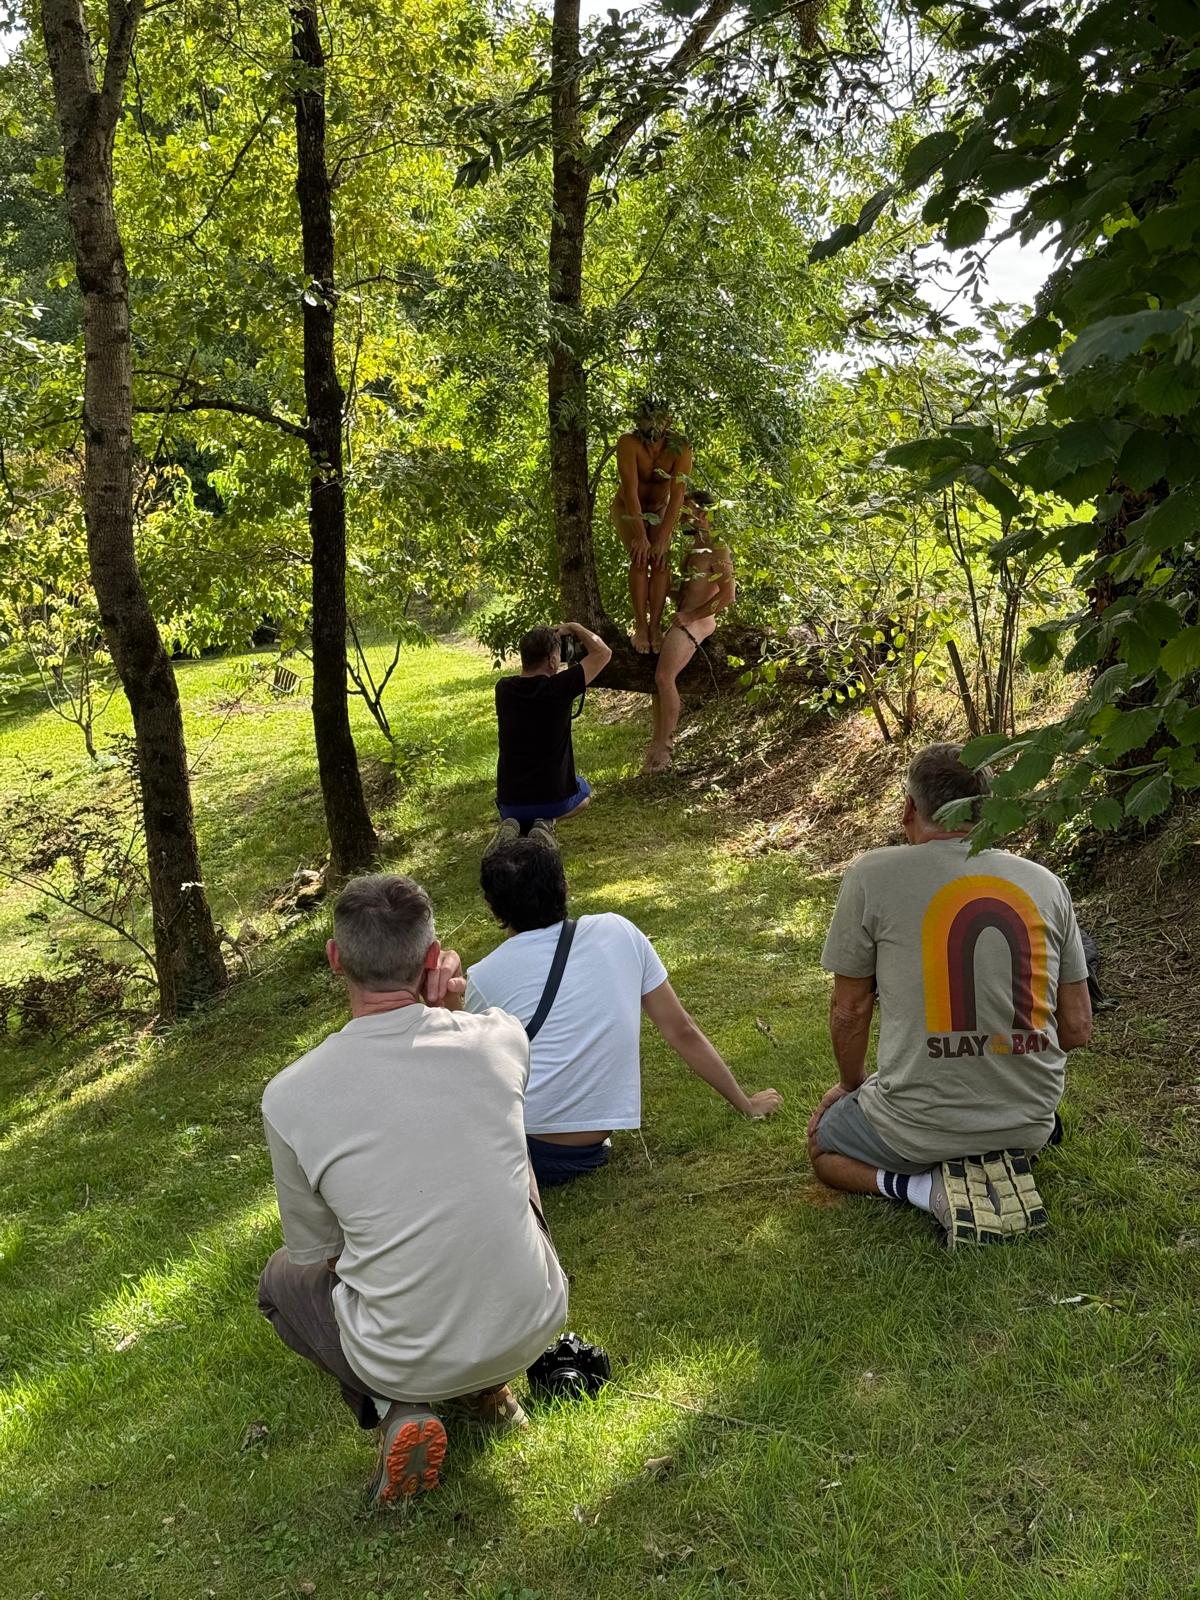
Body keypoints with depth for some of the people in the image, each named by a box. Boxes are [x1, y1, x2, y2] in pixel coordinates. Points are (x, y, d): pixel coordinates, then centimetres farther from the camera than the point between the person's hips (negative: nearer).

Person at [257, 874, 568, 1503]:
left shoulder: (288, 1098, -16)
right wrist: (446, 1013, -3)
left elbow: (318, 1254, -1)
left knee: (282, 1280, 30)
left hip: (408, 1360, -2)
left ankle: (396, 1410, 6)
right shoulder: (502, 1038, -11)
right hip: (534, 1325, 2)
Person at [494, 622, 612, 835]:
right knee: (584, 790, 32)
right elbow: (603, 652, -5)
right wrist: (573, 627, 9)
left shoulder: (504, 690, -6)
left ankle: (517, 823, 6)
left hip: (510, 803, 4)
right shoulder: (559, 688, -18)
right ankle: (544, 822, 2)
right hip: (555, 799, -4)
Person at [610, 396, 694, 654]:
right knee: (640, 559, -23)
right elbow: (630, 490, -36)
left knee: (661, 560, -19)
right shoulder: (628, 443, -31)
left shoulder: (680, 448, -27)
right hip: (628, 510, -2)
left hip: (660, 510, 2)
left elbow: (677, 494, -30)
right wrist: (640, 535, -41)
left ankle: (655, 625, -12)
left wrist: (663, 538, -38)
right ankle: (640, 626, -15)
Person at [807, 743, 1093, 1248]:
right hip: (1030, 1123, 5)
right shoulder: (1046, 884, 1)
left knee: (822, 1145, 26)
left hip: (921, 1126, -5)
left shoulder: (871, 875, -10)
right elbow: (1077, 1029, 5)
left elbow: (849, 1010, -1)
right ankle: (1003, 1167, 6)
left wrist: (851, 1084, 19)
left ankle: (931, 1190, -2)